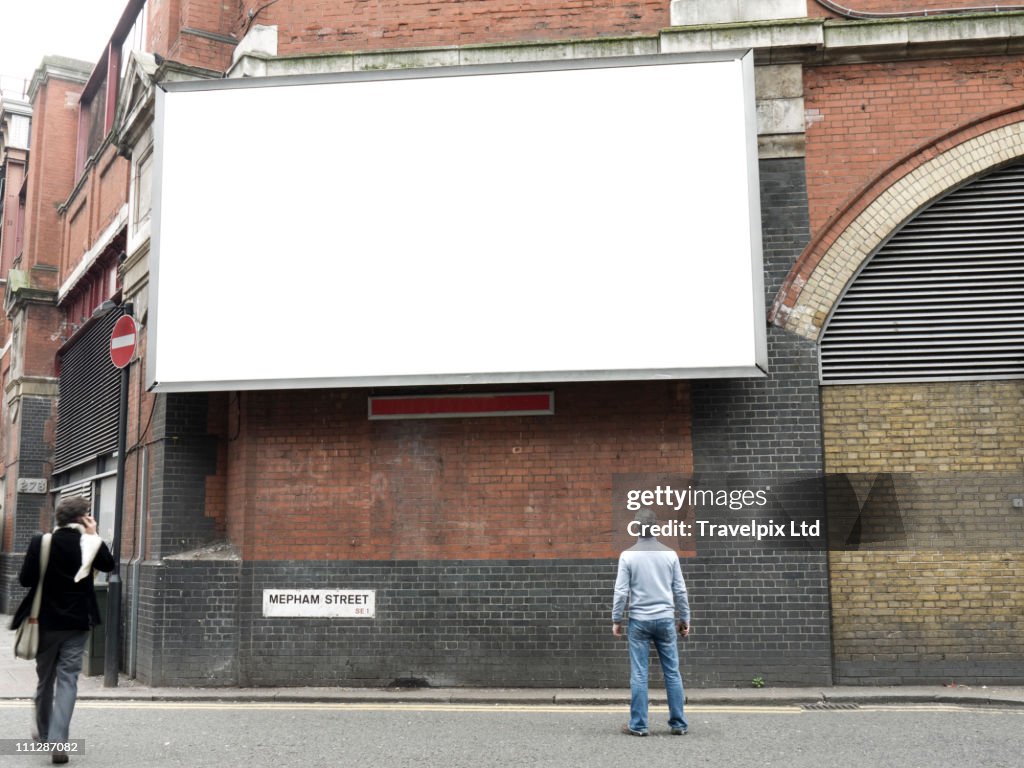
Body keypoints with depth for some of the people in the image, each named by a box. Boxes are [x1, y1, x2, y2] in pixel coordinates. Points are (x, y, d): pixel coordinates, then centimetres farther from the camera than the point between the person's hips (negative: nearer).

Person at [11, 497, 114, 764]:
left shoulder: (40, 542, -10)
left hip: (46, 621, 1)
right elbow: (109, 564, 10)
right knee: (68, 679, 1)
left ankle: (44, 732, 34)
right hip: (77, 622, -1)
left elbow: (25, 579, -8)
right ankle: (58, 739, -11)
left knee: (45, 678, 17)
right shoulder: (90, 544, -8)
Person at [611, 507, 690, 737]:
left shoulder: (628, 556, -5)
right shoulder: (670, 554, 2)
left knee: (639, 675, 2)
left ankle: (638, 725, 4)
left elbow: (621, 591, -6)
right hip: (666, 619, 2)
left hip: (639, 620, -2)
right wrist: (684, 618, 13)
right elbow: (680, 590, 4)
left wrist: (616, 619, 4)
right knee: (672, 673, 7)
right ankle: (679, 724, 10)